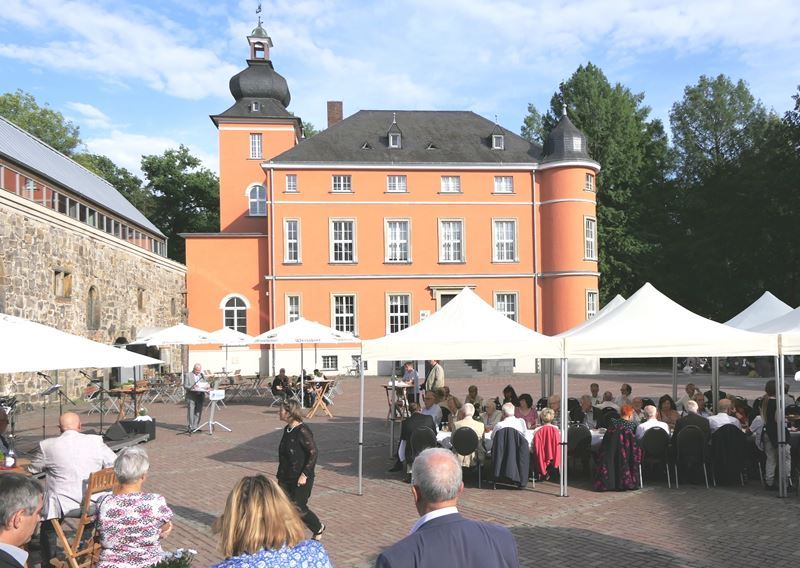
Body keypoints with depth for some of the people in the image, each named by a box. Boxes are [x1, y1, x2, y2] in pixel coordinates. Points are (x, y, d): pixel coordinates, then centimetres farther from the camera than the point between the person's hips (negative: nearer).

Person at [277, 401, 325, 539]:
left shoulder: (302, 431, -20)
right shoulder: (287, 429, 6)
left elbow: (313, 452, -20)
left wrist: (304, 474, -21)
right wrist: (281, 474, 19)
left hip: (300, 479, -8)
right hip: (286, 477, 8)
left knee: (298, 508, 1)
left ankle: (319, 528, 26)